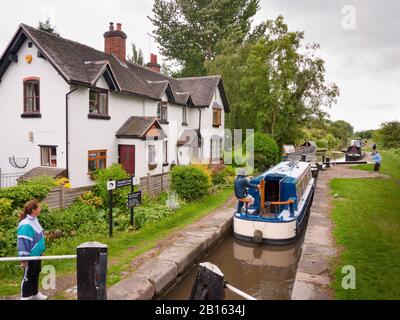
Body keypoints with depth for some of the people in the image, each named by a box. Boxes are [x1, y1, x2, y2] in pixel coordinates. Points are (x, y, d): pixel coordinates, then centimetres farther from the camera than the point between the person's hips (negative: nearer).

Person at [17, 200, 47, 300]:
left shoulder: (34, 220, 2)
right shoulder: (26, 225, -28)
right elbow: (23, 242, -26)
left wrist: (41, 250, 18)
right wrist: (24, 259, -22)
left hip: (37, 254, 9)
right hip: (30, 256, -9)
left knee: (36, 274, 22)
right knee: (28, 277, 9)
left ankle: (35, 293, 39)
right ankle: (25, 296, 26)